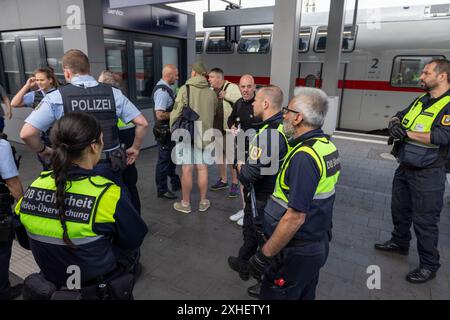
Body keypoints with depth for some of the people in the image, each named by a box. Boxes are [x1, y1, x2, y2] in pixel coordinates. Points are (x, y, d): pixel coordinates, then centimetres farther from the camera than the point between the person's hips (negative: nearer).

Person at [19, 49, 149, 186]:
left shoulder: (57, 97, -7)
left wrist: (43, 150, 7)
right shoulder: (113, 93, -2)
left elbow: (26, 133, -11)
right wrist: (135, 148, 11)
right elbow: (142, 123, -2)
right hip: (110, 165, 2)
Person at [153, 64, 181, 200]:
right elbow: (160, 115, -29)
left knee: (172, 158, 22)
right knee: (164, 160, 2)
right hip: (164, 132, -10)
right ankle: (162, 190, 15)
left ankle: (175, 183, 38)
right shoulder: (162, 91, -22)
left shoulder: (166, 88, 9)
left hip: (170, 131, 10)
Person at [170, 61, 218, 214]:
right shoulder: (211, 93, 3)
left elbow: (177, 112, -9)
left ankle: (185, 203, 18)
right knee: (202, 168, 12)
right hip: (205, 134, 3)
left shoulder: (185, 89, -8)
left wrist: (173, 130, 3)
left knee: (187, 169, 5)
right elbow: (213, 114, 10)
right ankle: (203, 202, 23)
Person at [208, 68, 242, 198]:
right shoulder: (211, 90, 9)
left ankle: (235, 184, 12)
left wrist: (226, 96, -23)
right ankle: (223, 180, 31)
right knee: (219, 155, 16)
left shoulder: (231, 87, -12)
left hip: (229, 129, -7)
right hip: (215, 129, 7)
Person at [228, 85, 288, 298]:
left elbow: (250, 173, -32)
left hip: (262, 199, -9)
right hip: (276, 193, 9)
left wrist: (240, 168, -8)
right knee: (251, 230, 26)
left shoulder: (268, 135, -31)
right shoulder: (286, 126, 0)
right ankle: (243, 264, 48)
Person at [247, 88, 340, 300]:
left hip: (296, 251, -9)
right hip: (318, 244, 9)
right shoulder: (327, 145, 3)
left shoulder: (305, 156, -27)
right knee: (304, 296, 25)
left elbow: (295, 217, -29)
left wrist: (264, 255, -20)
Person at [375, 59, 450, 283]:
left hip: (428, 174, -8)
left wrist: (407, 133, -22)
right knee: (399, 209, 21)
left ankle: (429, 265, 18)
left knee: (424, 220, 1)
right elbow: (399, 116, 16)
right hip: (405, 168, 8)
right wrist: (395, 123, -8)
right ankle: (399, 242, 43)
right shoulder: (421, 100, 11)